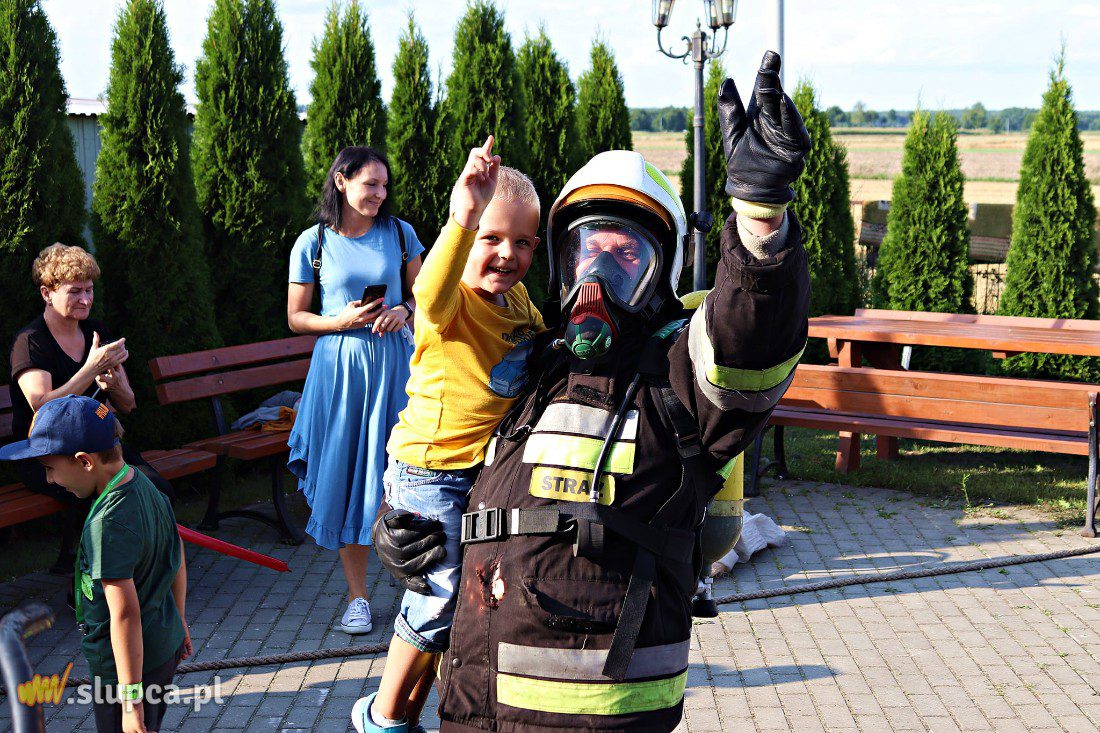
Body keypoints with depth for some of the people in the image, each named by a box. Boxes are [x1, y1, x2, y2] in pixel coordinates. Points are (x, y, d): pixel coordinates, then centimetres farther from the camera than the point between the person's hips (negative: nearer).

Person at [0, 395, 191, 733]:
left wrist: (131, 698, -25)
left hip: (128, 662, -9)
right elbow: (177, 557, 12)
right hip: (166, 645, 9)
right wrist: (179, 621, 25)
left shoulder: (108, 523, -28)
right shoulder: (145, 485, -1)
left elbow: (124, 613, -29)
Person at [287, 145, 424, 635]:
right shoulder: (313, 244, 1)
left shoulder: (399, 233, 5)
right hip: (339, 368, -1)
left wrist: (404, 311, -9)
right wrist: (342, 320, -12)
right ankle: (357, 594, 14)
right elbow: (296, 318, 5)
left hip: (394, 362, 1)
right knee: (345, 479, 2)